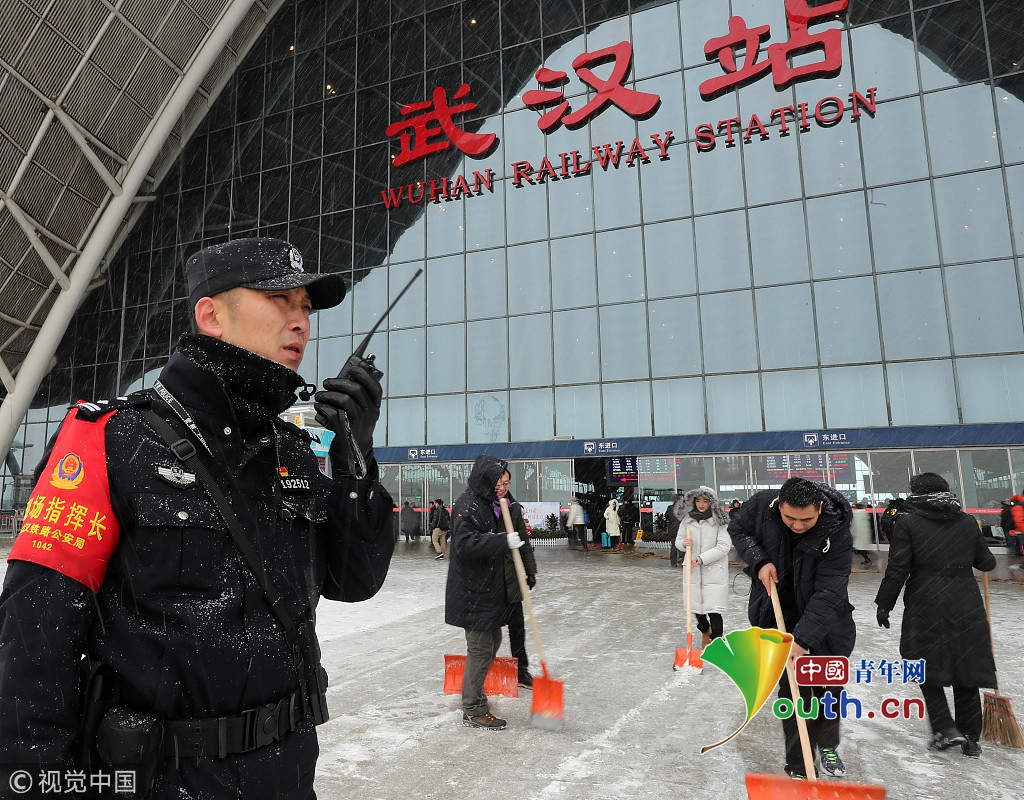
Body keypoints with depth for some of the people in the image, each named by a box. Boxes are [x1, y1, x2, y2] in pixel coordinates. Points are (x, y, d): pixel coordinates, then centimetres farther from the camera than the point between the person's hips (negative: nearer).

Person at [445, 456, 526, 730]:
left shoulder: (493, 505, 13)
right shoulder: (468, 505, -18)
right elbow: (466, 543, -30)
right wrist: (503, 541, -35)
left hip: (490, 586, 10)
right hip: (472, 591, -10)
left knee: (493, 641, 20)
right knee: (480, 647, -2)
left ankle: (473, 693, 38)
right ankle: (473, 710, 13)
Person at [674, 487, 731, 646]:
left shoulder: (719, 521, -9)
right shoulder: (687, 520, 3)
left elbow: (723, 547, -13)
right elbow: (678, 541, 12)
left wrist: (702, 558, -20)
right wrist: (683, 543, -12)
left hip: (714, 571, -4)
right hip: (693, 570, 4)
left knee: (713, 609, -9)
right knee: (695, 606, 15)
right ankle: (705, 632, 44)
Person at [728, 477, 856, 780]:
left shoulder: (837, 533, -29)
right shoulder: (762, 505, -24)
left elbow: (827, 594, -31)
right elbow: (737, 529, -3)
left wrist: (803, 638, -36)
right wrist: (759, 561, -19)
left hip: (825, 620, 0)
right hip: (778, 615, 0)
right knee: (793, 692, 1)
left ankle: (827, 745, 44)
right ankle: (799, 769, 16)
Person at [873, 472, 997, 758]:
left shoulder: (907, 522, -8)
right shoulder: (968, 521, 4)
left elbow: (897, 569, -11)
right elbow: (986, 563, 12)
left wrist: (884, 603, -2)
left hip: (926, 606, -4)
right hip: (966, 606, 4)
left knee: (927, 666, 13)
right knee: (966, 670, 13)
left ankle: (945, 727, 5)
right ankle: (970, 738, 22)